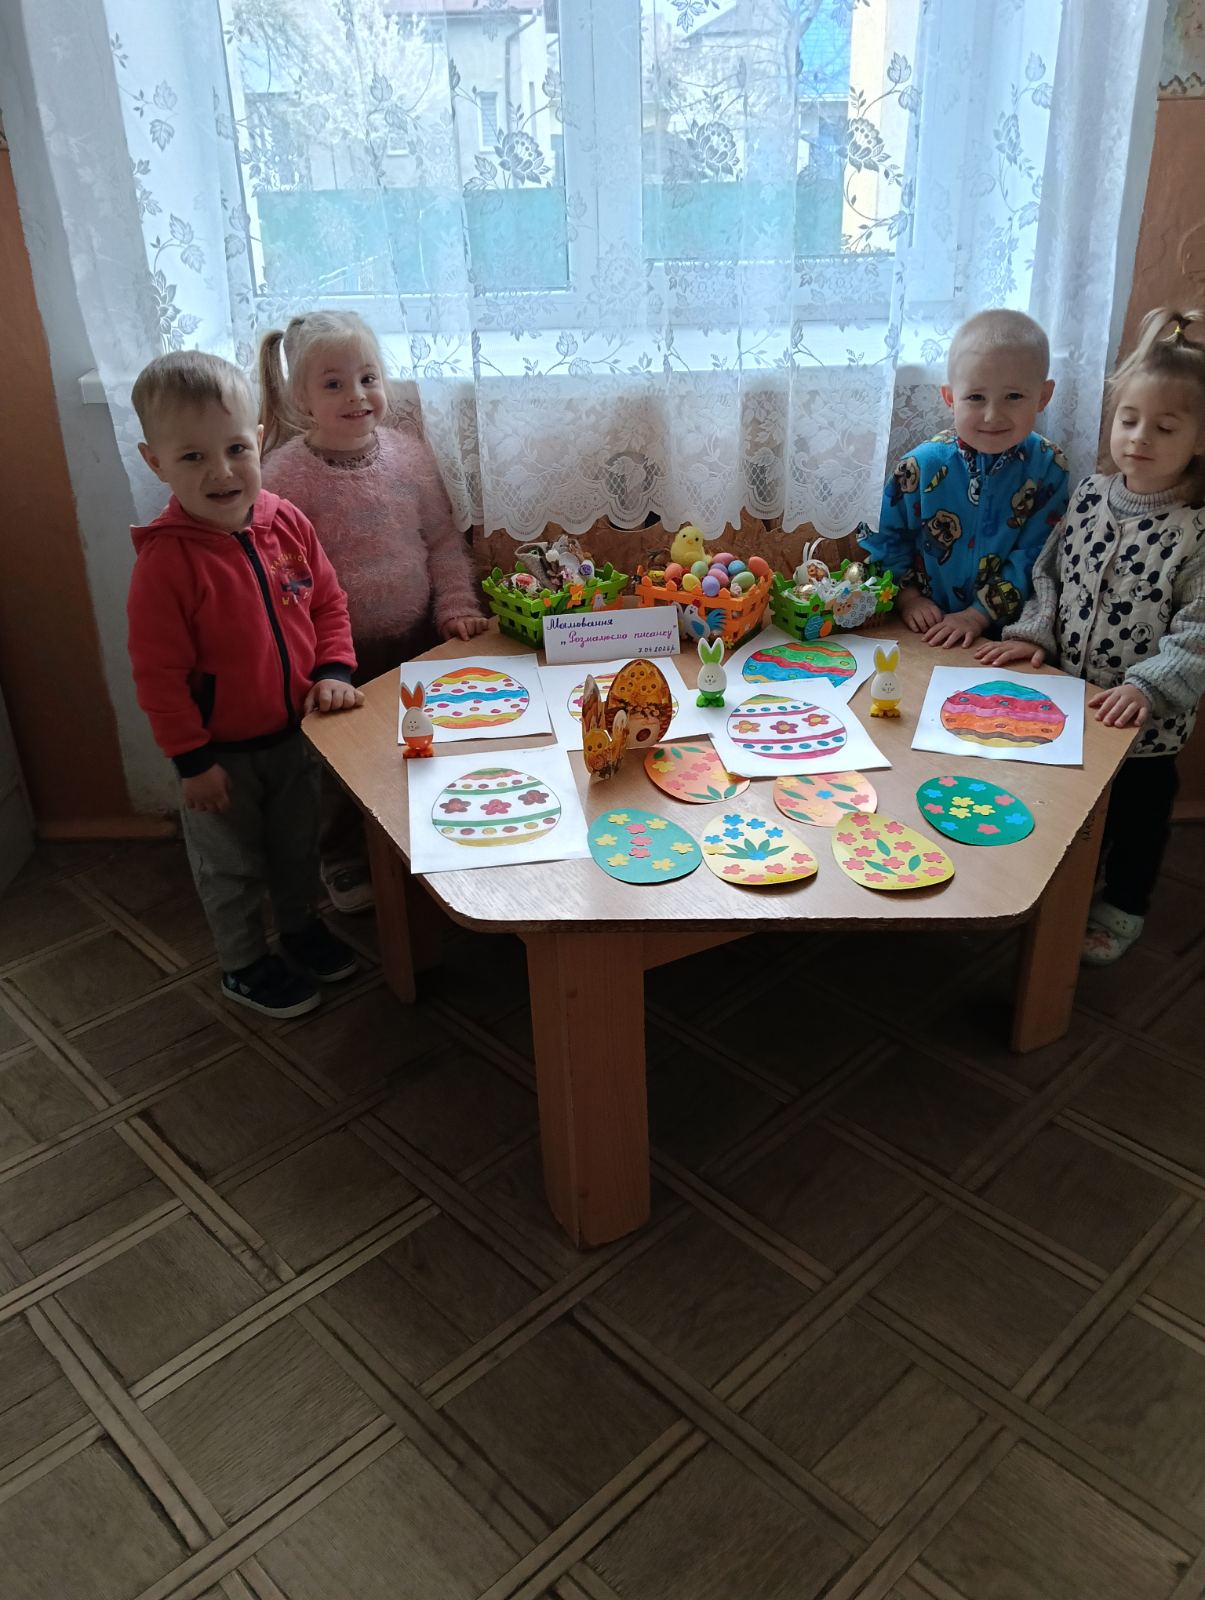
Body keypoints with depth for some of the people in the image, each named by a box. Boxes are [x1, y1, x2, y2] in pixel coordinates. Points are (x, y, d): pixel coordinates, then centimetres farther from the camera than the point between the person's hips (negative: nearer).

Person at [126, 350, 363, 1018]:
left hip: (294, 731, 5)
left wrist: (333, 670, -9)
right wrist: (192, 759, -17)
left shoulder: (286, 524, -9)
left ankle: (301, 927, 50)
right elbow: (158, 672, -21)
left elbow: (327, 601, 5)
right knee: (231, 865, 15)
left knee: (298, 843, 25)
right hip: (222, 749, -5)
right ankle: (243, 963, 37)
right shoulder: (166, 559, -25)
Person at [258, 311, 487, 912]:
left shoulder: (409, 452, -1)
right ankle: (344, 863, 36)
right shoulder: (285, 475, -16)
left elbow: (443, 540, 7)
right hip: (341, 658, -4)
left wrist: (457, 606, -3)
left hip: (415, 639, 4)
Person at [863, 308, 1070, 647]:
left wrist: (979, 615, -13)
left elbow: (1035, 556, -6)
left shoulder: (1048, 467, -5)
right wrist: (907, 597, -4)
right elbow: (887, 536, 6)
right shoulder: (923, 464, -5)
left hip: (1004, 631, 0)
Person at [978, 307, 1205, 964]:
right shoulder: (1090, 495, -3)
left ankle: (1121, 907, 37)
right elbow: (1050, 572, 6)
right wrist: (1034, 633, -6)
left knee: (1138, 807, 16)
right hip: (1070, 697, 4)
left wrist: (1148, 687, -28)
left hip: (1145, 717, -4)